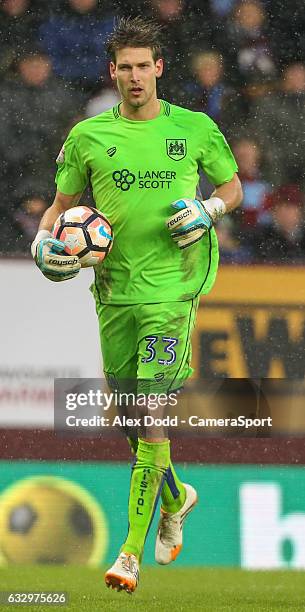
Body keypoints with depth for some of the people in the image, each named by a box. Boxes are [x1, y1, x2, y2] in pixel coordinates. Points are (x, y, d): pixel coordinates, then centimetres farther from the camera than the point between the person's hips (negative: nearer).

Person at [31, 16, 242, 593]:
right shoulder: (88, 136, 5)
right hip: (113, 290, 3)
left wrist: (208, 209, -6)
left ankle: (132, 552, -11)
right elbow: (61, 205, 14)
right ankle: (175, 497, 42)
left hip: (173, 286, -3)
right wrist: (44, 242, -6)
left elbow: (233, 186, 15)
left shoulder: (195, 128, 2)